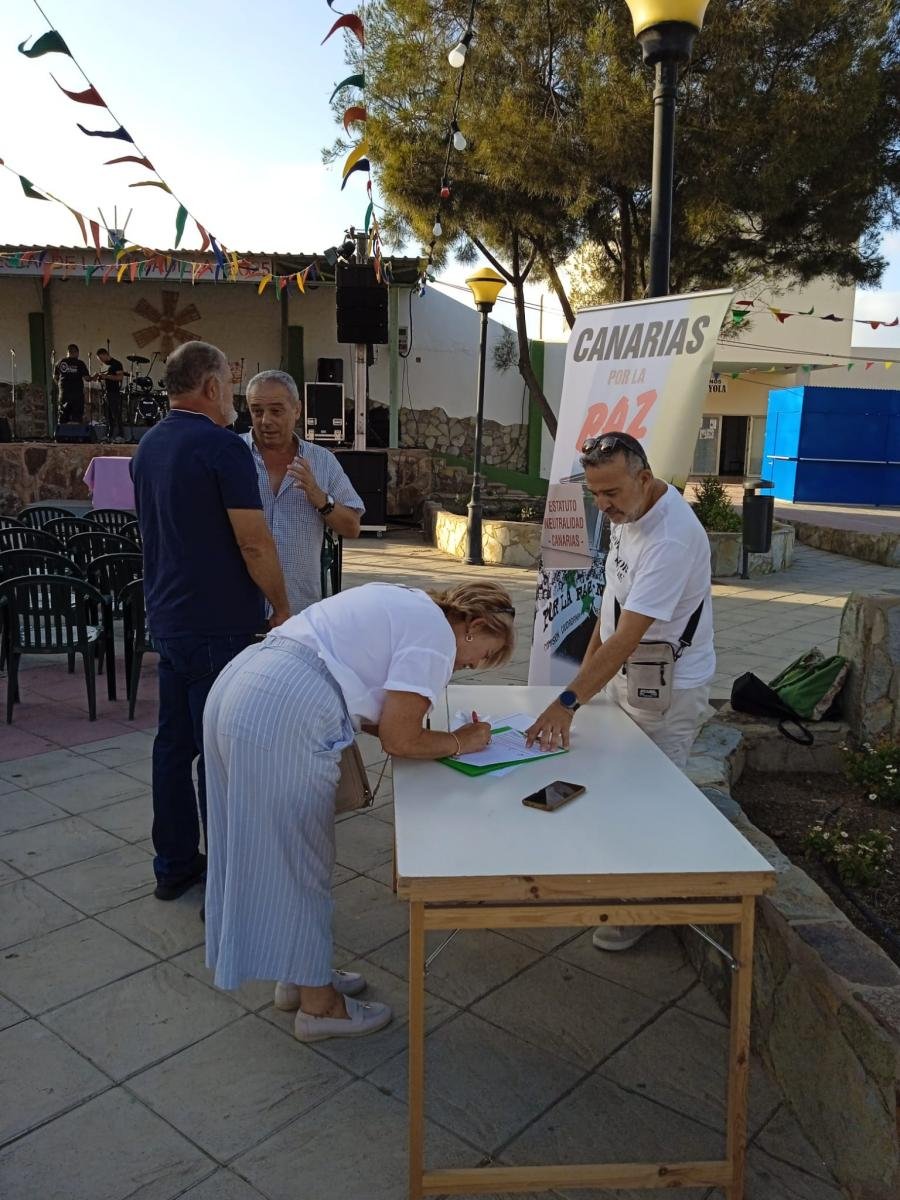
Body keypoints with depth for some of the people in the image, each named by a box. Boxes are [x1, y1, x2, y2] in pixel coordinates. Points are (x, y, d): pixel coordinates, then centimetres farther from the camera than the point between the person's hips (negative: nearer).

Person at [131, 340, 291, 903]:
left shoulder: (149, 446, 11)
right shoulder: (224, 447, -16)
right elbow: (255, 544, -19)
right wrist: (282, 607, -7)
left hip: (167, 617, 9)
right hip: (219, 624, -8)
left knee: (174, 742, 15)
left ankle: (175, 864, 26)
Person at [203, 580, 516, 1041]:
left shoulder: (407, 605, 21)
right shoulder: (436, 635, -6)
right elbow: (399, 740, -7)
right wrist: (460, 742, 8)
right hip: (281, 720, -10)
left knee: (272, 848, 20)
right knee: (301, 861, 6)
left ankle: (297, 977, 37)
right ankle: (317, 1003, 23)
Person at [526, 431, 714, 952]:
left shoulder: (672, 537, -30)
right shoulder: (628, 511, 1)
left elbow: (628, 637, -33)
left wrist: (569, 702, -35)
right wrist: (591, 657, 14)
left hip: (667, 686, -8)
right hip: (625, 674, 8)